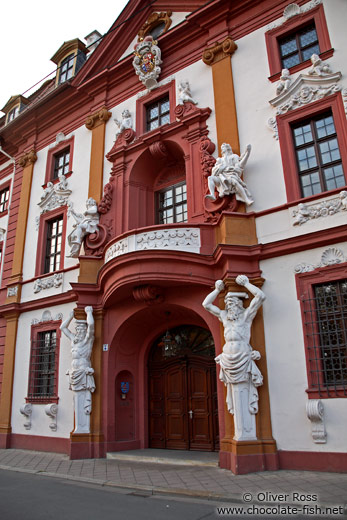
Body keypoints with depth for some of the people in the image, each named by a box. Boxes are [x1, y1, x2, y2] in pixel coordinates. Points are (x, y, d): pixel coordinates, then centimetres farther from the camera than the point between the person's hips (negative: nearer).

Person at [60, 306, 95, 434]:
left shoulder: (88, 338, 0)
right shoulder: (74, 339, 19)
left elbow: (91, 324, -19)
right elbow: (62, 327, 30)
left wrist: (89, 312, -3)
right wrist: (71, 316, 24)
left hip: (84, 372, -7)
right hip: (75, 372, 7)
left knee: (84, 401, -8)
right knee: (77, 402, 7)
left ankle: (85, 428, -6)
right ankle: (79, 428, 10)